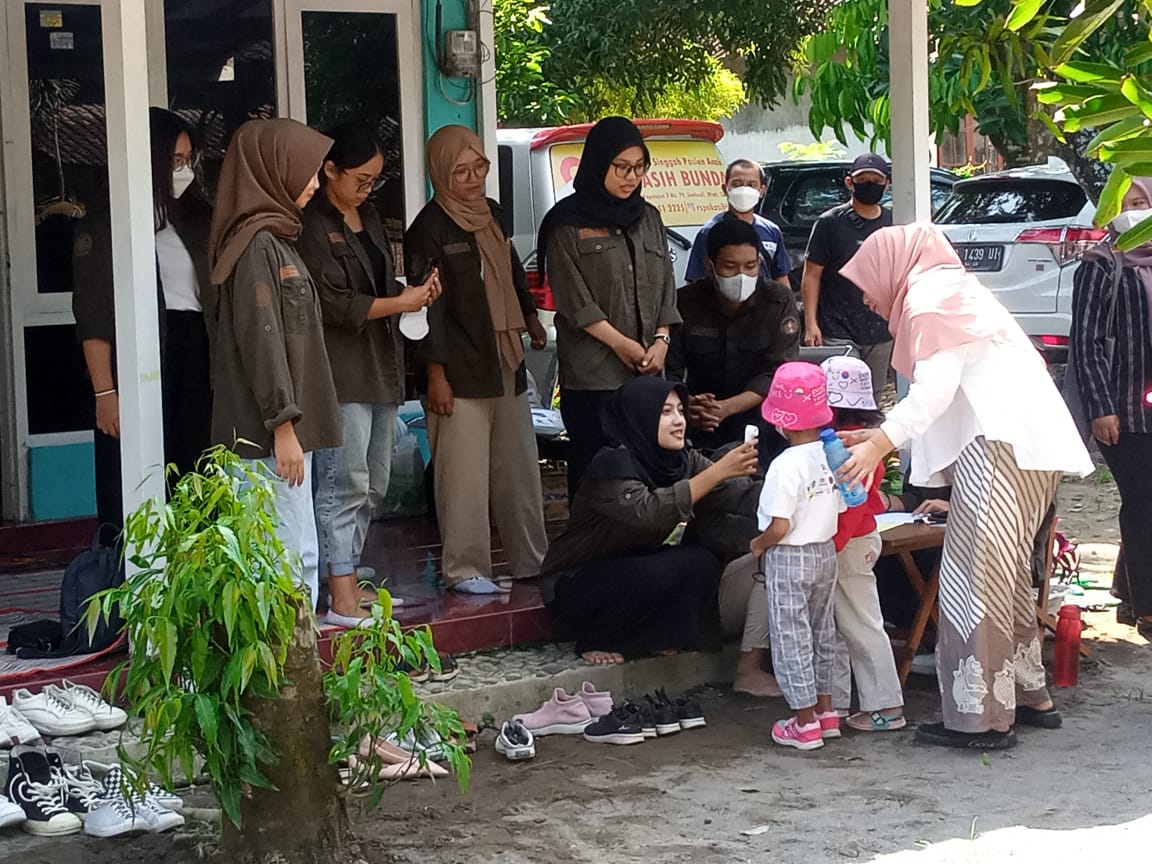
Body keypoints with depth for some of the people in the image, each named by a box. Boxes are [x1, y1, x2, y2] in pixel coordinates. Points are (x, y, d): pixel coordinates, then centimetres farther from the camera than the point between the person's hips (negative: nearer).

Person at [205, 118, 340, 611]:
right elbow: (260, 340, -19)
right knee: (293, 554, -10)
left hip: (282, 427, 10)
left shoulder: (274, 239, 17)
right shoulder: (257, 245, -14)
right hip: (272, 431, -10)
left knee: (291, 551, 11)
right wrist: (283, 425, -21)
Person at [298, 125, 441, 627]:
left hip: (380, 367, 9)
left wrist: (414, 291, 2)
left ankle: (351, 581, 19)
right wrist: (400, 303, -11)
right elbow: (333, 305, -16)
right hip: (341, 372, -9)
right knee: (345, 482, -10)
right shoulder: (313, 227, -11)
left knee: (372, 483, 11)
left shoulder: (368, 218, 17)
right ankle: (341, 600, -9)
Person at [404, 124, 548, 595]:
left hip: (506, 365, 8)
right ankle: (464, 569, 2)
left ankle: (531, 560, 21)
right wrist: (435, 374, -15)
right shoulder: (429, 228, -10)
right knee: (464, 475, -6)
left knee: (520, 468, 12)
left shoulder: (491, 214, 13)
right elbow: (427, 305, -13)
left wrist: (531, 318, 32)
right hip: (460, 374, -7)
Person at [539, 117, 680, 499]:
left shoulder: (647, 217, 16)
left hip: (647, 370, 5)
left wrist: (661, 339, 0)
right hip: (592, 372, -5)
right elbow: (573, 298, -7)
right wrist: (620, 343, -12)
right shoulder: (568, 223, -1)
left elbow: (666, 285, 15)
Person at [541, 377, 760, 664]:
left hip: (631, 570, 7)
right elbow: (647, 511, -39)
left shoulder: (682, 459, -1)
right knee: (689, 564, -25)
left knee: (704, 563, -17)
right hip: (574, 586, -7)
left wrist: (742, 468, -33)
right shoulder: (612, 464, -23)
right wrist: (718, 471, -42)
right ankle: (596, 640, -9)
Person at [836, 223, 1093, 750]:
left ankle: (983, 719, -9)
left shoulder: (930, 294, -3)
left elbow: (937, 384, -17)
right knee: (1006, 574, 17)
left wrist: (882, 443, -21)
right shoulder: (954, 290, 27)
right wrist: (878, 435, 22)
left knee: (976, 578, -9)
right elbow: (945, 391, 24)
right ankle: (1028, 695, 24)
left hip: (1001, 444, -11)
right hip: (1030, 441, 11)